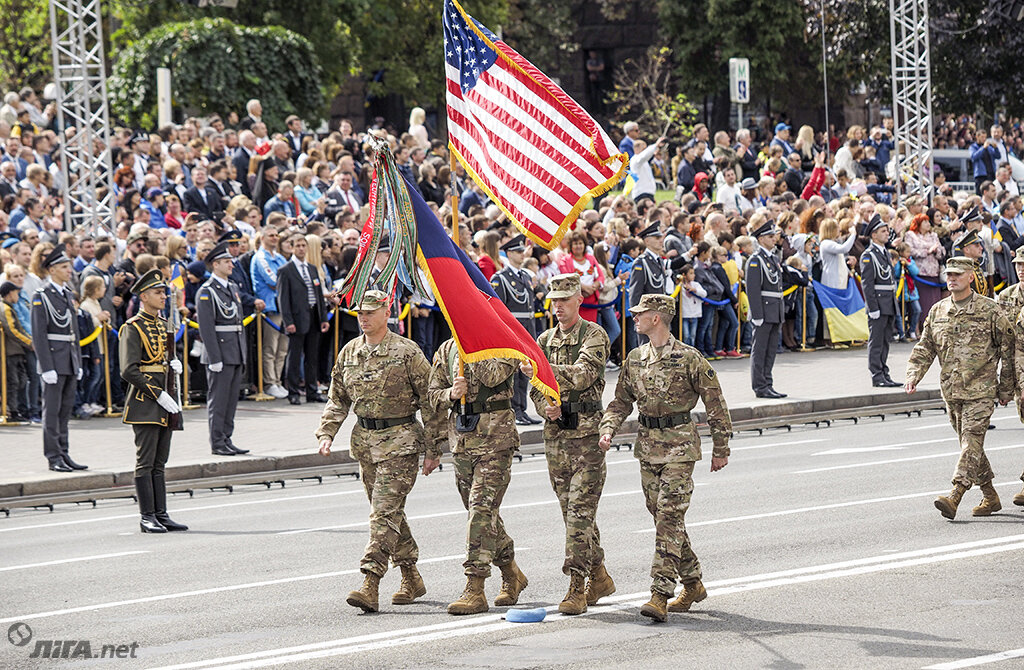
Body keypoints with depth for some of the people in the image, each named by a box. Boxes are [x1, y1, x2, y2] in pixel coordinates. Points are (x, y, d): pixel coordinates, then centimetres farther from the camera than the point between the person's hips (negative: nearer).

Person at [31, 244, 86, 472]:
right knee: (52, 410, -4)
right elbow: (38, 335, -13)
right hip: (53, 359, -8)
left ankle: (64, 455, 14)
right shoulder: (42, 297, -9)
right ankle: (54, 457, -1)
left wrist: (78, 363, 16)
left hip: (70, 361, 8)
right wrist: (47, 368, -18)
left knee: (66, 409, 10)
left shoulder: (68, 295, 15)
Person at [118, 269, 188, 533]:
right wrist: (159, 395, -17)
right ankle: (147, 518, -3)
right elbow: (129, 371, -15)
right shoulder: (132, 328, -9)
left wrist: (174, 364, 2)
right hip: (145, 402, -8)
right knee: (145, 462, -5)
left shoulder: (164, 324, 15)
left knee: (159, 463, 10)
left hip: (165, 401, 8)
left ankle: (161, 515, 11)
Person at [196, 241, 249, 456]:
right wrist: (215, 358, -19)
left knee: (231, 398, 11)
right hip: (220, 354, -8)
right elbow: (206, 328, -15)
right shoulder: (206, 292, -10)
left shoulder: (233, 288, 16)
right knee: (218, 398, -4)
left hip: (235, 354, 8)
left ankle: (227, 439, 17)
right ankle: (217, 442, 0)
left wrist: (242, 352, 17)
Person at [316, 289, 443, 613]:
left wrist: (433, 448, -6)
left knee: (385, 511, -14)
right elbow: (337, 400, 18)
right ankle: (411, 578, 25)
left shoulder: (407, 352, -8)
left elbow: (429, 401, -5)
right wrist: (326, 433, 2)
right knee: (388, 511, 13)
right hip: (365, 440, 7)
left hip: (400, 441, -7)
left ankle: (370, 584, -20)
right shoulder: (348, 353, 9)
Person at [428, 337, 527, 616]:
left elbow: (493, 376, -21)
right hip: (461, 434, 6)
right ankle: (512, 575, 30)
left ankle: (475, 591, -16)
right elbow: (434, 395, 14)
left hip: (495, 437, -6)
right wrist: (451, 393, -8)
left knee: (482, 508, -14)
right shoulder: (446, 349, 13)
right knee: (482, 511, 12)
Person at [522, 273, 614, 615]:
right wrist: (545, 405, -6)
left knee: (580, 510, -12)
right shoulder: (545, 340, 14)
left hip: (587, 434, -7)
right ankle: (598, 577, 24)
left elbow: (582, 375, -22)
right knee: (573, 511, 11)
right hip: (555, 435, 7)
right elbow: (536, 390, 16)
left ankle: (577, 587, -14)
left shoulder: (594, 336, -6)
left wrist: (542, 369, -28)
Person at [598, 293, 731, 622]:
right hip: (647, 445, 7)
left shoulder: (688, 358, -9)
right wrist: (608, 429, -2)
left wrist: (721, 449, -1)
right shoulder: (635, 359, 9)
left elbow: (715, 403, -3)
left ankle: (660, 595, -16)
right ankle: (692, 584, 25)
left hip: (679, 446, -7)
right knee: (662, 517, 11)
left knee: (669, 518, -12)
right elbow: (622, 400, 17)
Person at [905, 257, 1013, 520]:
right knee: (968, 442, 11)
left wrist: (1006, 388, 3)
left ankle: (955, 497, -25)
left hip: (981, 389, -6)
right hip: (951, 389, 6)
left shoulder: (989, 310, -3)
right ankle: (990, 497, 23)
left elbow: (1007, 350, 2)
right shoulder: (937, 311, 10)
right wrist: (914, 374, -4)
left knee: (972, 439, -15)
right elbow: (924, 347, 13)